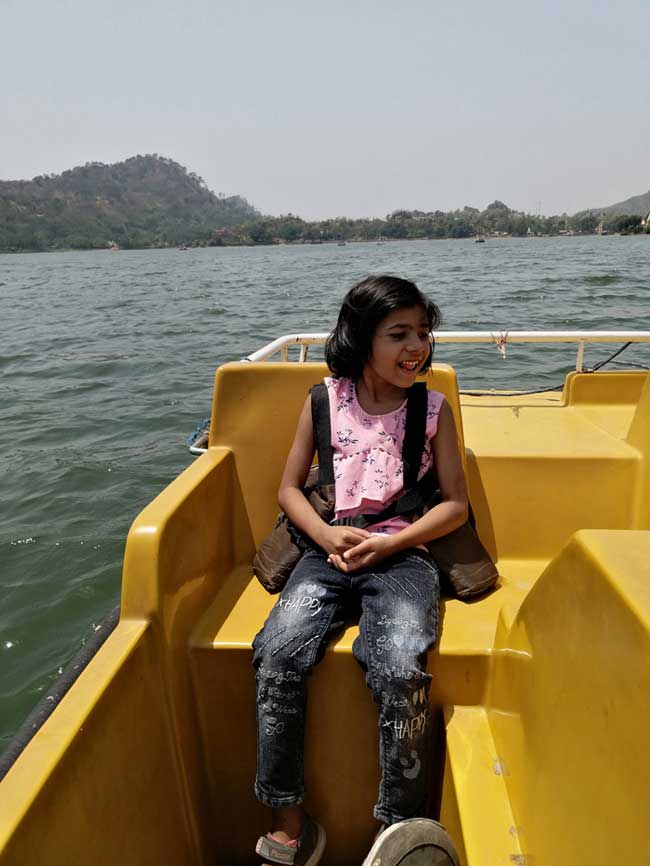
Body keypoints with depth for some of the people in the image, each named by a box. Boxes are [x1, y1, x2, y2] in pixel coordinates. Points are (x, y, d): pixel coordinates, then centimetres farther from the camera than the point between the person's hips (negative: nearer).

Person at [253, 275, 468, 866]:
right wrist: (328, 536, -8)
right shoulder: (324, 401, 5)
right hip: (329, 550, 2)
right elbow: (289, 489, 10)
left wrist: (389, 544, -9)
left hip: (403, 554, -1)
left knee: (401, 671, -27)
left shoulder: (433, 408, 4)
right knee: (277, 657, -21)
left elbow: (456, 504, 5)